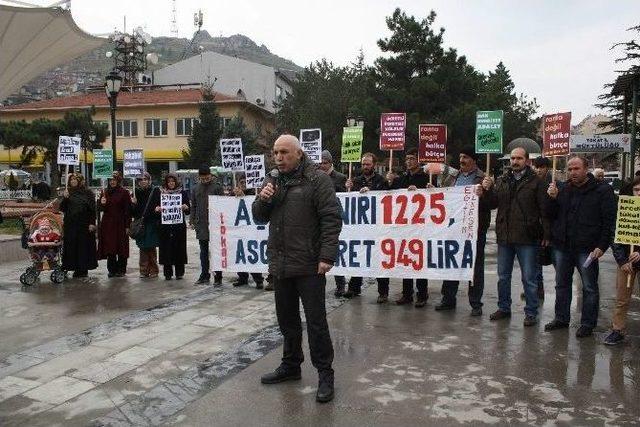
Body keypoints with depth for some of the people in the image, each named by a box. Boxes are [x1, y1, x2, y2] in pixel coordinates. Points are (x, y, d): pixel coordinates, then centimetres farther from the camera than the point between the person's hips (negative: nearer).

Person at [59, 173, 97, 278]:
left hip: (84, 224, -3)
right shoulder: (67, 193, 10)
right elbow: (62, 209, 6)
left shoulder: (88, 193, 1)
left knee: (84, 246, 0)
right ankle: (76, 269, 10)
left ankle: (84, 269, 8)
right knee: (72, 246, 3)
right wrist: (65, 198, -9)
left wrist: (92, 223, -9)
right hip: (70, 225, 3)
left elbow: (93, 209, -2)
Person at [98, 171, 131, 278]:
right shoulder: (105, 192, 11)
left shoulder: (124, 192, -2)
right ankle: (112, 270, 12)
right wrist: (102, 204, -10)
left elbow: (128, 210, -5)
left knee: (121, 248, 1)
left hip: (120, 224, -4)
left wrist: (127, 226, -9)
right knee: (109, 247, 4)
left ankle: (121, 270, 9)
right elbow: (100, 209, 13)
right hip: (107, 224, 4)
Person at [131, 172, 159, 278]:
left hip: (151, 223, -3)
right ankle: (144, 270, 12)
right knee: (143, 248, 5)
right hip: (140, 224, 3)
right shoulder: (137, 191, 9)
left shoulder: (154, 191, -1)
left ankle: (153, 270, 8)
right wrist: (134, 203, -9)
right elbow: (134, 211, 10)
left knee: (152, 247, 0)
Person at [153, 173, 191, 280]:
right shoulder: (159, 193, 9)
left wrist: (185, 207, -16)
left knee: (179, 248, 1)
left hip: (179, 226, 0)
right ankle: (167, 273, 9)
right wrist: (157, 209, -14)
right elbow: (154, 207, 7)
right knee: (166, 248, 0)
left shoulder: (183, 193, 7)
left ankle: (179, 272, 11)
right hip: (164, 226, 1)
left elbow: (188, 210, 5)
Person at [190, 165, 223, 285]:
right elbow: (193, 206, 16)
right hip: (201, 224, 5)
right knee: (203, 251, 11)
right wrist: (192, 220, 7)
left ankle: (218, 276, 7)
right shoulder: (196, 189, 12)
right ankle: (204, 275, 20)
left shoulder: (217, 187, -3)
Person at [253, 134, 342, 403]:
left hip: (309, 266, -7)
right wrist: (263, 199, -5)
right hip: (280, 264, 7)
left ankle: (324, 373, 14)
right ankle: (291, 365, 34)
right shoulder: (273, 182, 14)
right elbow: (260, 217, 16)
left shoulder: (317, 180, -8)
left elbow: (332, 219, -13)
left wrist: (327, 256, -20)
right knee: (286, 319, 18)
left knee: (316, 321, 0)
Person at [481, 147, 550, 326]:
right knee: (503, 276, 15)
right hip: (504, 237, 5)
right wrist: (488, 190, -10)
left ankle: (531, 312, 17)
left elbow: (544, 210, -8)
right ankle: (504, 307, 29)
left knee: (529, 278, 5)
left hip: (527, 238, -5)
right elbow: (493, 204, 9)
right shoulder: (501, 181, 9)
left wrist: (546, 234, -13)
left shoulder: (535, 182, -5)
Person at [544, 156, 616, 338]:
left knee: (589, 288, 4)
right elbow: (552, 216, 12)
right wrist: (553, 198, -6)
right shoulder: (564, 190, 10)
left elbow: (609, 221, -7)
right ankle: (561, 318, 25)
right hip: (562, 246, 5)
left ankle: (588, 323, 15)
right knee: (562, 285, 13)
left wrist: (602, 246, -14)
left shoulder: (602, 190, -4)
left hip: (586, 248, -5)